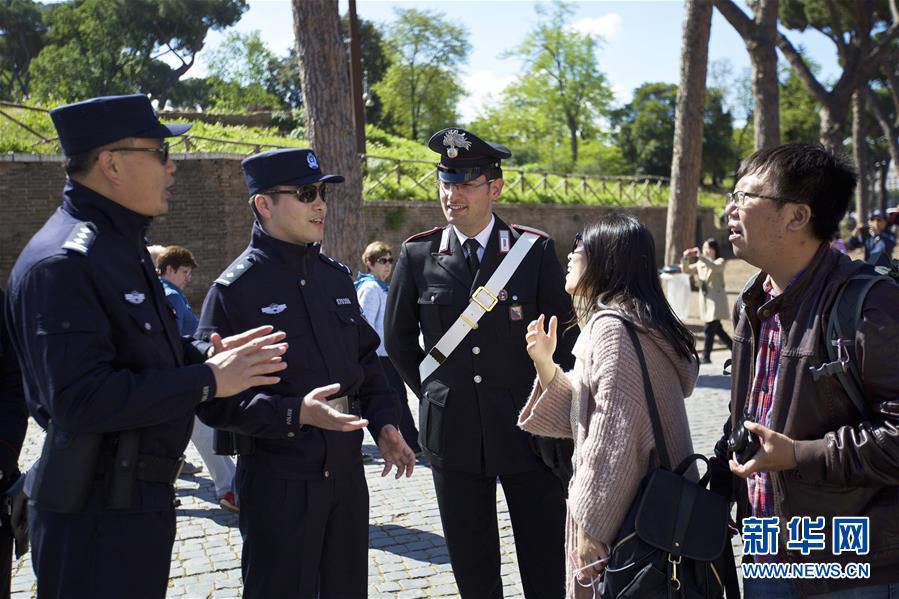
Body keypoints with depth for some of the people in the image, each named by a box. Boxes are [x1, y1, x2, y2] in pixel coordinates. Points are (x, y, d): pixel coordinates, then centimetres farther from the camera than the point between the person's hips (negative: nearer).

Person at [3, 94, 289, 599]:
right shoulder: (62, 262, -21)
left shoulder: (124, 246, 13)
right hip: (95, 518, -10)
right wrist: (206, 381, -22)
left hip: (141, 498, 10)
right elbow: (79, 398, -28)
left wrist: (205, 354, 3)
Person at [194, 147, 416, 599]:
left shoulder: (336, 276, 9)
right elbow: (215, 401, -16)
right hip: (278, 481, -6)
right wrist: (295, 414, -26)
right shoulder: (235, 288, -12)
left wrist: (384, 424, 5)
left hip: (346, 473, 7)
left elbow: (365, 357, 18)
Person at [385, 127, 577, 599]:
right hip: (453, 435, 2)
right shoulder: (418, 254, 0)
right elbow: (398, 338, 13)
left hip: (529, 433, -1)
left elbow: (563, 341, 1)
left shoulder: (535, 250, -5)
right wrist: (434, 393, 9)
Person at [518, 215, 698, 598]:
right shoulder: (610, 320, 13)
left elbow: (617, 434, -23)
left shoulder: (613, 326, -18)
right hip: (630, 505, 9)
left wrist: (591, 523, -20)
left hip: (626, 510, -9)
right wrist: (544, 362, 2)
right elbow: (586, 416, 13)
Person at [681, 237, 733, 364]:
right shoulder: (700, 264, 14)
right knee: (717, 328, 14)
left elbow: (714, 267, -27)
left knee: (709, 329, -10)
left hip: (716, 300, -7)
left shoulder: (720, 261, -4)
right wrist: (685, 258, -14)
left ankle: (706, 357, -4)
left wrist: (700, 256, -37)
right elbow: (686, 270, 6)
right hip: (705, 300, 7)